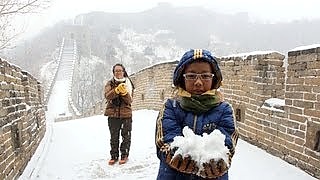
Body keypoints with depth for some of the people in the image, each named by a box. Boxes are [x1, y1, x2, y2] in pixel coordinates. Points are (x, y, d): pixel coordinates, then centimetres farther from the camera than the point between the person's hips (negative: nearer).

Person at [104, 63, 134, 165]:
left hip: (126, 114, 0)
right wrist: (117, 90, -28)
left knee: (126, 135, 6)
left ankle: (124, 155, 21)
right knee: (114, 136, 10)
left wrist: (124, 92, -23)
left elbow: (129, 100, -5)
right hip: (113, 114, 1)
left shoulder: (128, 84, 4)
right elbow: (107, 96, -13)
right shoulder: (110, 83, 5)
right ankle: (114, 155, 23)